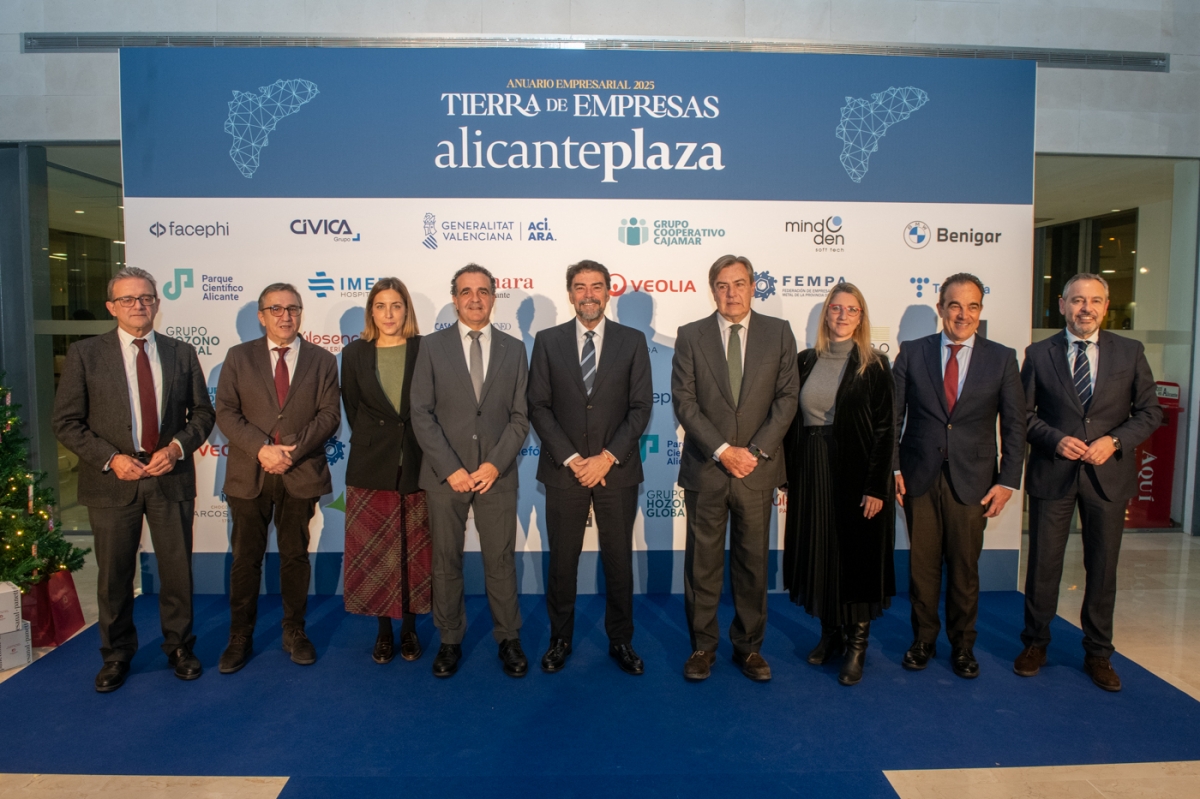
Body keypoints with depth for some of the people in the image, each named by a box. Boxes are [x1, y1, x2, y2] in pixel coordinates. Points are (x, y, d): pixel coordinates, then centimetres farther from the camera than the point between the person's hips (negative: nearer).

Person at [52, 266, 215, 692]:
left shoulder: (182, 353, 5)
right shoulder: (84, 354, 0)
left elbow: (202, 412, 7)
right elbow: (66, 421, -1)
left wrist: (177, 446, -10)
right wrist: (111, 458, -13)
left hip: (170, 478, 1)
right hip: (112, 480, -1)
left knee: (177, 569, 9)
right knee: (114, 575, 10)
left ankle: (179, 647, 28)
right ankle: (116, 655, 29)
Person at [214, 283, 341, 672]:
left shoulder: (323, 361, 6)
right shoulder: (238, 357, 7)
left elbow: (329, 414, -2)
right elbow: (226, 412, -1)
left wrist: (293, 451, -15)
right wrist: (261, 448, -16)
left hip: (302, 474, 0)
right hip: (249, 474, 0)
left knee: (296, 556, 9)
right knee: (246, 559, 7)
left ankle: (294, 633, 23)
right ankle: (240, 638, 21)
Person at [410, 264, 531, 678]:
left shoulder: (513, 349, 6)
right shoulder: (432, 346, 2)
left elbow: (520, 416, 3)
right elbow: (421, 414, -4)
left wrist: (495, 465, -9)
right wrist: (451, 469, -11)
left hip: (497, 474, 1)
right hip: (444, 474, 0)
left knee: (500, 561, 7)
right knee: (446, 562, 9)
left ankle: (508, 640, 23)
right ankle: (450, 641, 25)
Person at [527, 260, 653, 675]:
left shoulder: (632, 341, 3)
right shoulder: (548, 341, 3)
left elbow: (641, 407, -2)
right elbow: (539, 407, -1)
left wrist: (607, 457, -12)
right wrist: (571, 459, -10)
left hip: (617, 470, 0)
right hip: (563, 471, 0)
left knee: (618, 560, 10)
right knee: (562, 561, 9)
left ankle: (621, 640, 26)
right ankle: (560, 639, 27)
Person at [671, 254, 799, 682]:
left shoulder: (778, 332, 5)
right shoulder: (690, 336, 2)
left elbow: (787, 397, 0)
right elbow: (684, 402, -4)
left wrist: (755, 450, -11)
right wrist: (722, 450, -13)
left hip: (758, 469, 1)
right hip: (705, 469, 0)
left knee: (753, 562, 11)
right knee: (702, 562, 7)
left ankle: (749, 645, 26)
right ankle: (702, 645, 22)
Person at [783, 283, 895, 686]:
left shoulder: (874, 365, -4)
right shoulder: (805, 361, 6)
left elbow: (885, 429, -8)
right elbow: (793, 421, 7)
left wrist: (876, 486, -13)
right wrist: (788, 474, 3)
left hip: (856, 474, -3)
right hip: (812, 473, 4)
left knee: (857, 555, 4)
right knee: (818, 553, 11)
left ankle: (857, 645, 18)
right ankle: (830, 633, 28)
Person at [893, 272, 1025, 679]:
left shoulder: (1002, 358, 2)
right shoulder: (912, 352, 2)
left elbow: (1014, 426, 3)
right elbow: (893, 416, 3)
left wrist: (1007, 481, -3)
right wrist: (892, 467, -4)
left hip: (972, 481, 0)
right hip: (919, 477, 0)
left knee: (964, 568, 9)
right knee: (922, 565, 8)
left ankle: (962, 645, 28)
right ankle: (923, 640, 26)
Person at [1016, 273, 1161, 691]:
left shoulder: (1130, 352, 3)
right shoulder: (1039, 354, 1)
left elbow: (1149, 412, 4)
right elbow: (1023, 413, 2)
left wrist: (1114, 441, -12)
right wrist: (1055, 439, -14)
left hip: (1108, 473, 1)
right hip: (1052, 473, -1)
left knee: (1103, 567, 10)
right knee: (1043, 563, 7)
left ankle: (1098, 653, 26)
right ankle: (1035, 644, 24)